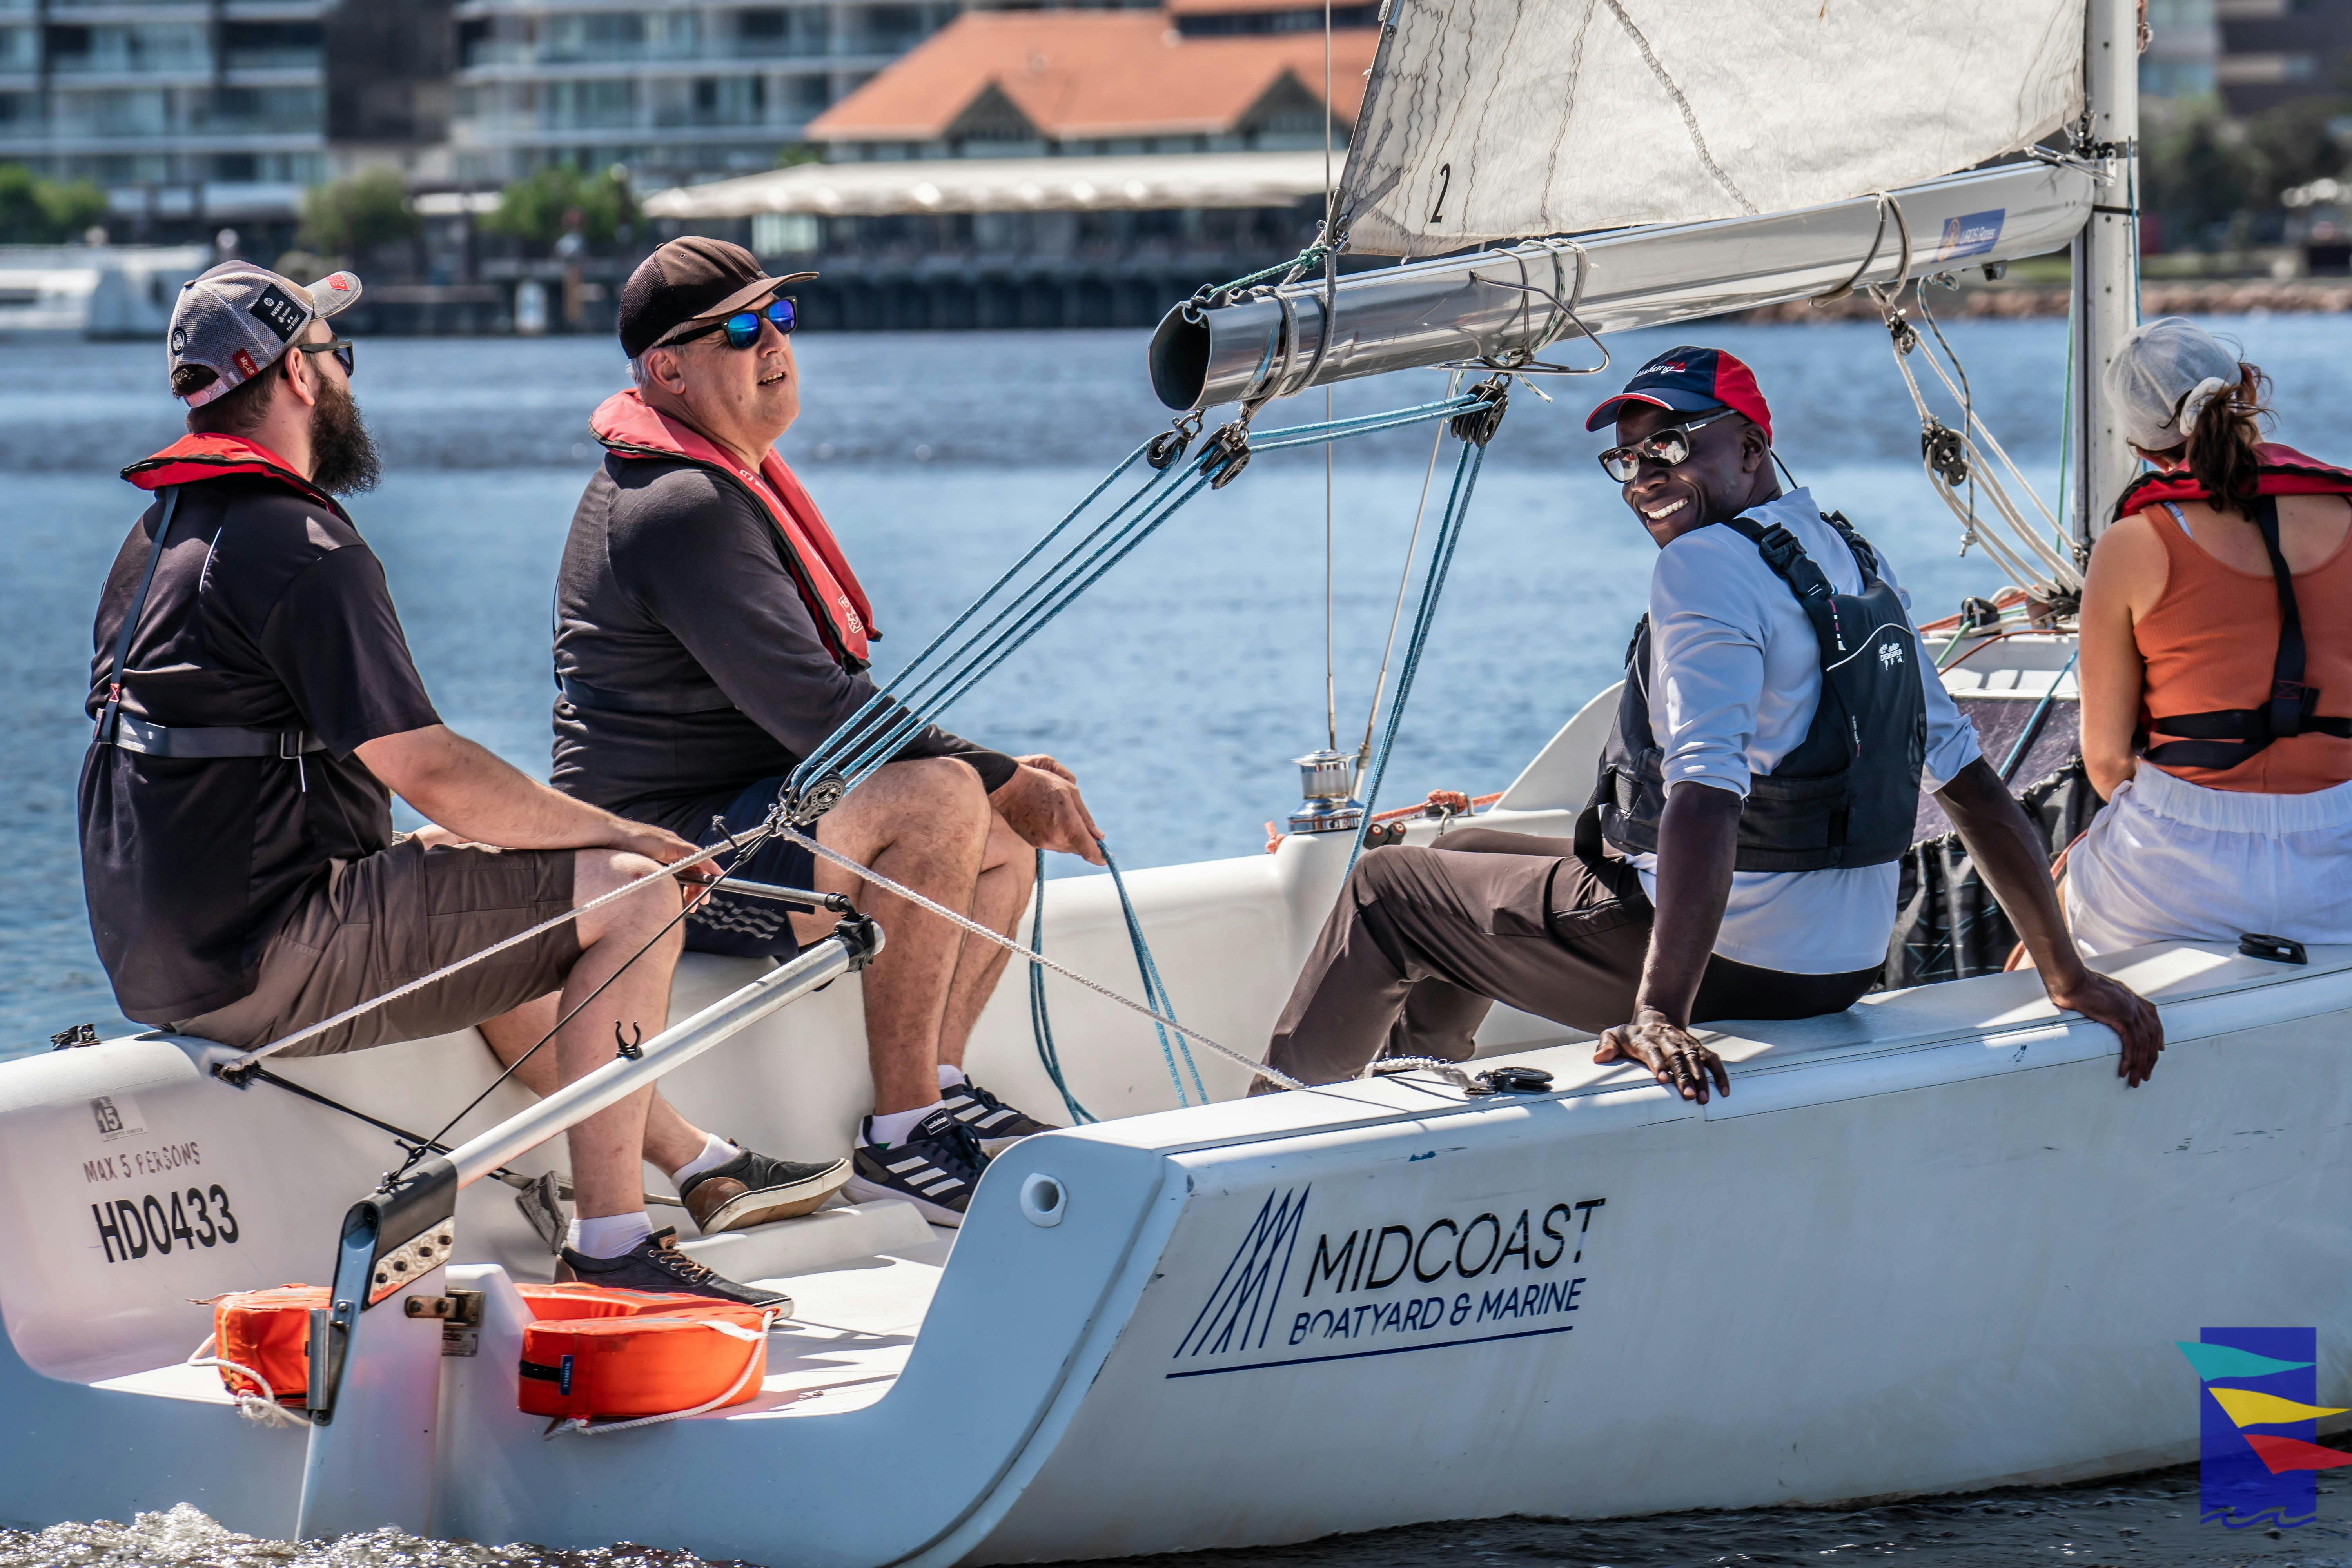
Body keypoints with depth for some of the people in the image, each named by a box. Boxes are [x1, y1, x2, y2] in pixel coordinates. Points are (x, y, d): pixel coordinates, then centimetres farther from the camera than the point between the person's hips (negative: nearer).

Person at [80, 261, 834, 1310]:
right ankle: (609, 1240, -7)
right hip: (263, 965, -10)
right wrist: (626, 834, -7)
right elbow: (432, 774, -21)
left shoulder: (159, 535, 15)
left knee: (476, 883, 31)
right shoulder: (301, 551, -17)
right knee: (632, 897, -7)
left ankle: (695, 1163, 35)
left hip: (157, 952, 10)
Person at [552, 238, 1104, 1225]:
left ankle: (938, 1086, 13)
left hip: (748, 819, 11)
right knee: (943, 800, -29)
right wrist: (1003, 781, -16)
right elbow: (819, 713, -23)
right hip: (671, 851, -11)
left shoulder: (735, 481, 17)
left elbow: (833, 700, 21)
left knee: (1008, 827, 10)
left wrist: (1006, 778, 8)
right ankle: (897, 1134, -24)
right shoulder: (679, 511, -18)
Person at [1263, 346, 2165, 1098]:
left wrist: (1658, 1013, -39)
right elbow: (1970, 782, 7)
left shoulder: (1706, 564, -18)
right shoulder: (1860, 566, 9)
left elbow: (1706, 796, -31)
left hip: (1734, 961, -9)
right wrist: (2068, 977, 9)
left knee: (1386, 890, 11)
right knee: (1463, 854, 28)